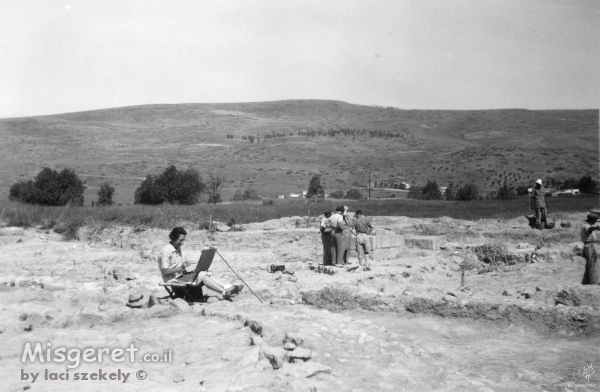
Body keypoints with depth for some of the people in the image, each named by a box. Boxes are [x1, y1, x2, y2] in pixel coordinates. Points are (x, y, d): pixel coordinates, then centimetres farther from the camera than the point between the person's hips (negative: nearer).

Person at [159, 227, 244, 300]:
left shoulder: (178, 248, 15)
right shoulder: (166, 251, -15)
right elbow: (165, 272, -20)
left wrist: (184, 267, -1)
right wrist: (181, 267, -26)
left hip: (181, 275, 9)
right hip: (174, 280, -9)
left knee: (206, 273, -10)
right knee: (202, 275, -23)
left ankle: (228, 287, -21)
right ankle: (224, 293, -27)